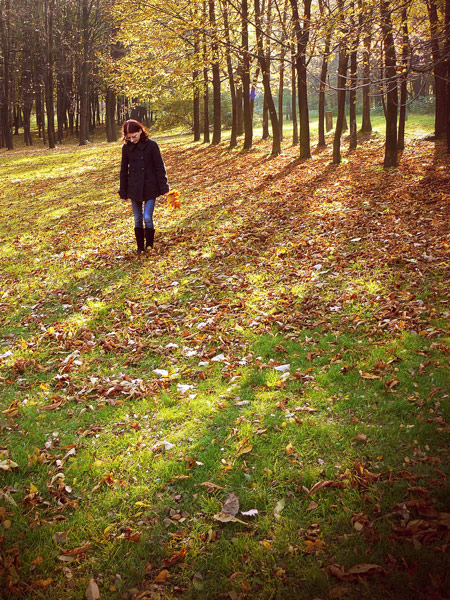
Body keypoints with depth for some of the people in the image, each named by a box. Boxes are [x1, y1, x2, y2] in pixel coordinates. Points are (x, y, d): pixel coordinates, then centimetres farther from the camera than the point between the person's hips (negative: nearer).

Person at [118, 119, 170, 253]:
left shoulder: (151, 145, -8)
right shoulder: (126, 147, 2)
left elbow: (160, 167, -4)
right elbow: (123, 171, 9)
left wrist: (164, 188, -5)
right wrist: (123, 192, 10)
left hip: (150, 188, -3)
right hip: (134, 189, 3)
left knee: (147, 218, -8)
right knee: (138, 219, 8)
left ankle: (149, 247, 7)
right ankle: (140, 247, 21)